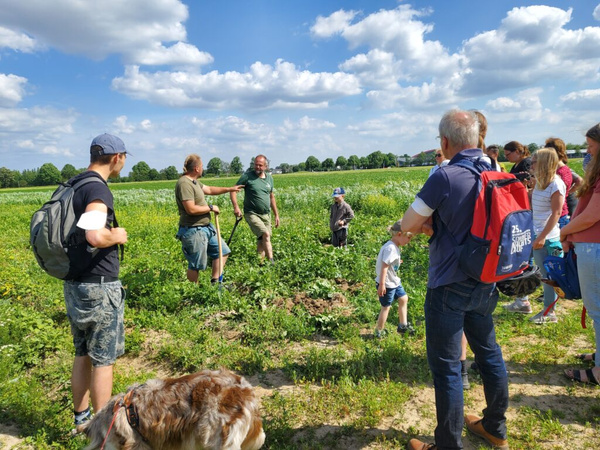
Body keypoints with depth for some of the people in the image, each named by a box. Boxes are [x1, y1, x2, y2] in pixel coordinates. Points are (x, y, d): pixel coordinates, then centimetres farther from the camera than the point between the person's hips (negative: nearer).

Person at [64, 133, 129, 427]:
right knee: (103, 359, 4)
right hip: (98, 286, -9)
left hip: (74, 283, 9)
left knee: (83, 354, 20)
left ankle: (81, 416, 33)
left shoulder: (72, 185, 10)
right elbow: (95, 236, -33)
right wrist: (117, 236, -14)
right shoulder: (97, 189, -19)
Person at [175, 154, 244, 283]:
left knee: (223, 251, 17)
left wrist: (229, 189, 28)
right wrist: (211, 208, -13)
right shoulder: (184, 183, -21)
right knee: (195, 265, 2)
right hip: (193, 231, -11)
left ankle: (215, 282, 24)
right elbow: (191, 209, -27)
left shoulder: (193, 181, 10)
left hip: (206, 228, 11)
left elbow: (209, 190, 27)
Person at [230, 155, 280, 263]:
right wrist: (236, 207, -19)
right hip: (252, 214, -5)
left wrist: (276, 214, 18)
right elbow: (233, 190, -5)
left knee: (262, 240, 9)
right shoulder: (247, 176, -7)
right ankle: (271, 261, -19)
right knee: (266, 234, -22)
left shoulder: (269, 178, 9)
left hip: (266, 215, 6)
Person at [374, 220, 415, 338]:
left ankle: (403, 325, 30)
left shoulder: (395, 247, 5)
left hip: (394, 281, 10)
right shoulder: (390, 248, -25)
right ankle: (379, 332, 18)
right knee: (386, 307, 3)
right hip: (387, 284, -10)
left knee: (403, 299, 18)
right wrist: (381, 285, -26)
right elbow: (384, 267, -27)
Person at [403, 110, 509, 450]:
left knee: (446, 367, 6)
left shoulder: (445, 177, -20)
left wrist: (426, 224, 6)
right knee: (489, 353, 22)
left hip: (450, 288, -7)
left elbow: (408, 224, -13)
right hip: (485, 282, 8)